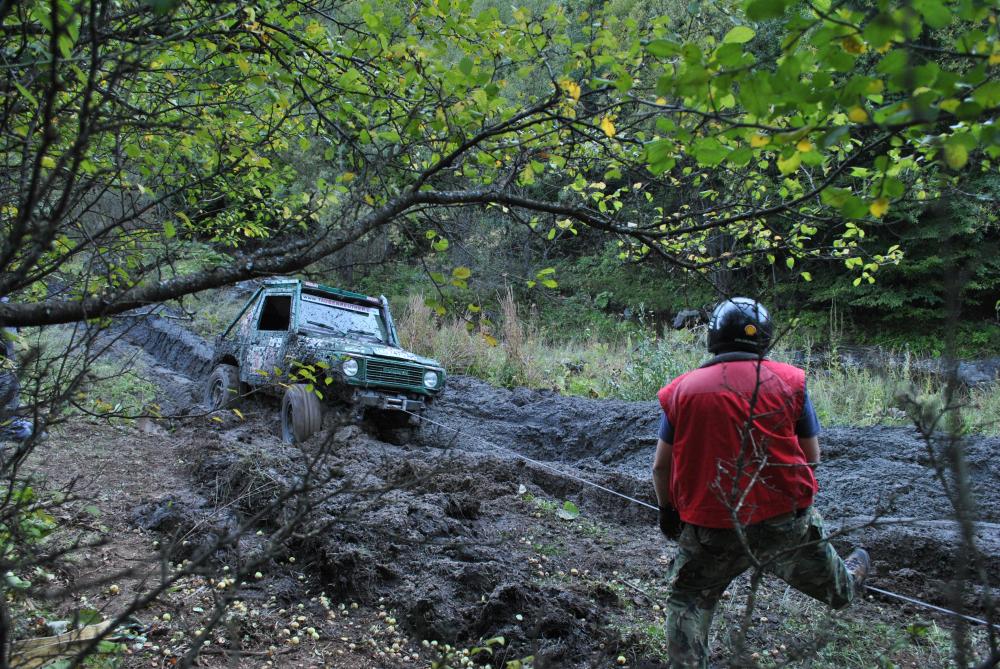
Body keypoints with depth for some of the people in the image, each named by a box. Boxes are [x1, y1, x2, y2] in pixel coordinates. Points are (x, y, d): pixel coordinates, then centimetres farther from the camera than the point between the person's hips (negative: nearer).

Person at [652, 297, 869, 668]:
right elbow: (812, 456, 2)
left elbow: (661, 466, 0)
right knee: (833, 586, 33)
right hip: (785, 520, 3)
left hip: (710, 529, -2)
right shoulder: (789, 380, -4)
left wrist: (667, 509, 17)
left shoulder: (682, 389, -5)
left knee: (688, 601, 19)